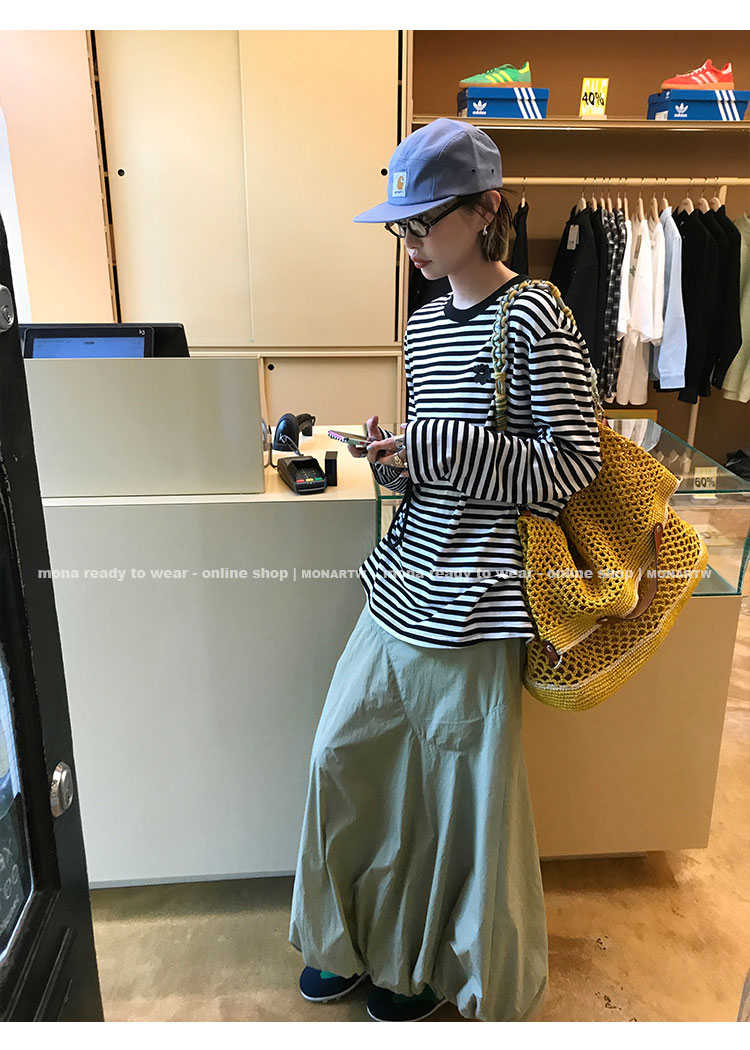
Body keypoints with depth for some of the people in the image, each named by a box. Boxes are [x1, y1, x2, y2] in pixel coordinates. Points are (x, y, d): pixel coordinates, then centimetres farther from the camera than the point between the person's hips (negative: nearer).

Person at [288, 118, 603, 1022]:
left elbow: (572, 465, -13)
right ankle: (355, 939, 41)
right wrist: (395, 458, -4)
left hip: (474, 605, -7)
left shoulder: (534, 317, -11)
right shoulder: (422, 324, 12)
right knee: (342, 757, 15)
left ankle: (450, 969, 38)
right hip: (401, 587, 8)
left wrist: (433, 448, -19)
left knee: (466, 792, 9)